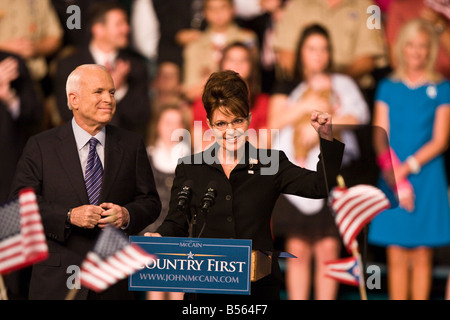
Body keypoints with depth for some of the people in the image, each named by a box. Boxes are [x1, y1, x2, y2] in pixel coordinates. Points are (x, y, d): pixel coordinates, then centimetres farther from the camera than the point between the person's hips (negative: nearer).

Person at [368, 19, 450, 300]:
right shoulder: (389, 87, 10)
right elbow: (379, 137, 4)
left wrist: (407, 167, -12)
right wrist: (395, 176, -11)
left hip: (428, 179, -1)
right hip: (393, 179, 1)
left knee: (422, 255, -1)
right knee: (396, 256, -1)